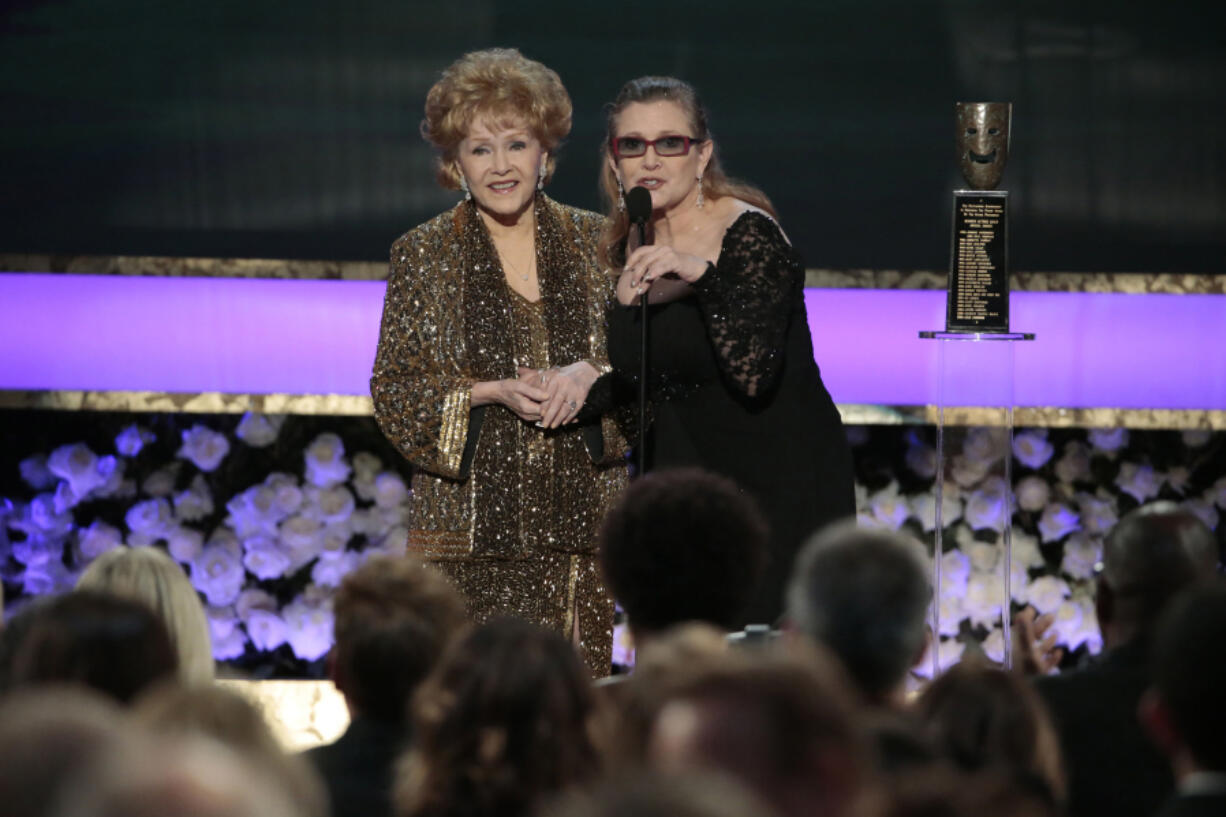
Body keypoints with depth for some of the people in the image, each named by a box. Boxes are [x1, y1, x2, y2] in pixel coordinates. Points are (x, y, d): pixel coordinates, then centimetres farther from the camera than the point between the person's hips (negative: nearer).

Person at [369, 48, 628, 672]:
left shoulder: (594, 242, 9)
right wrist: (494, 393, -13)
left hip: (578, 521, 2)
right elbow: (394, 391, 2)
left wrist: (590, 375, -12)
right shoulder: (423, 254, 4)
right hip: (471, 522, -2)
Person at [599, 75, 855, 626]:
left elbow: (754, 376, -25)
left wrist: (703, 275, -33)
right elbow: (627, 385, 12)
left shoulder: (750, 236, -14)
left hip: (780, 487, -6)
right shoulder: (630, 246, 7)